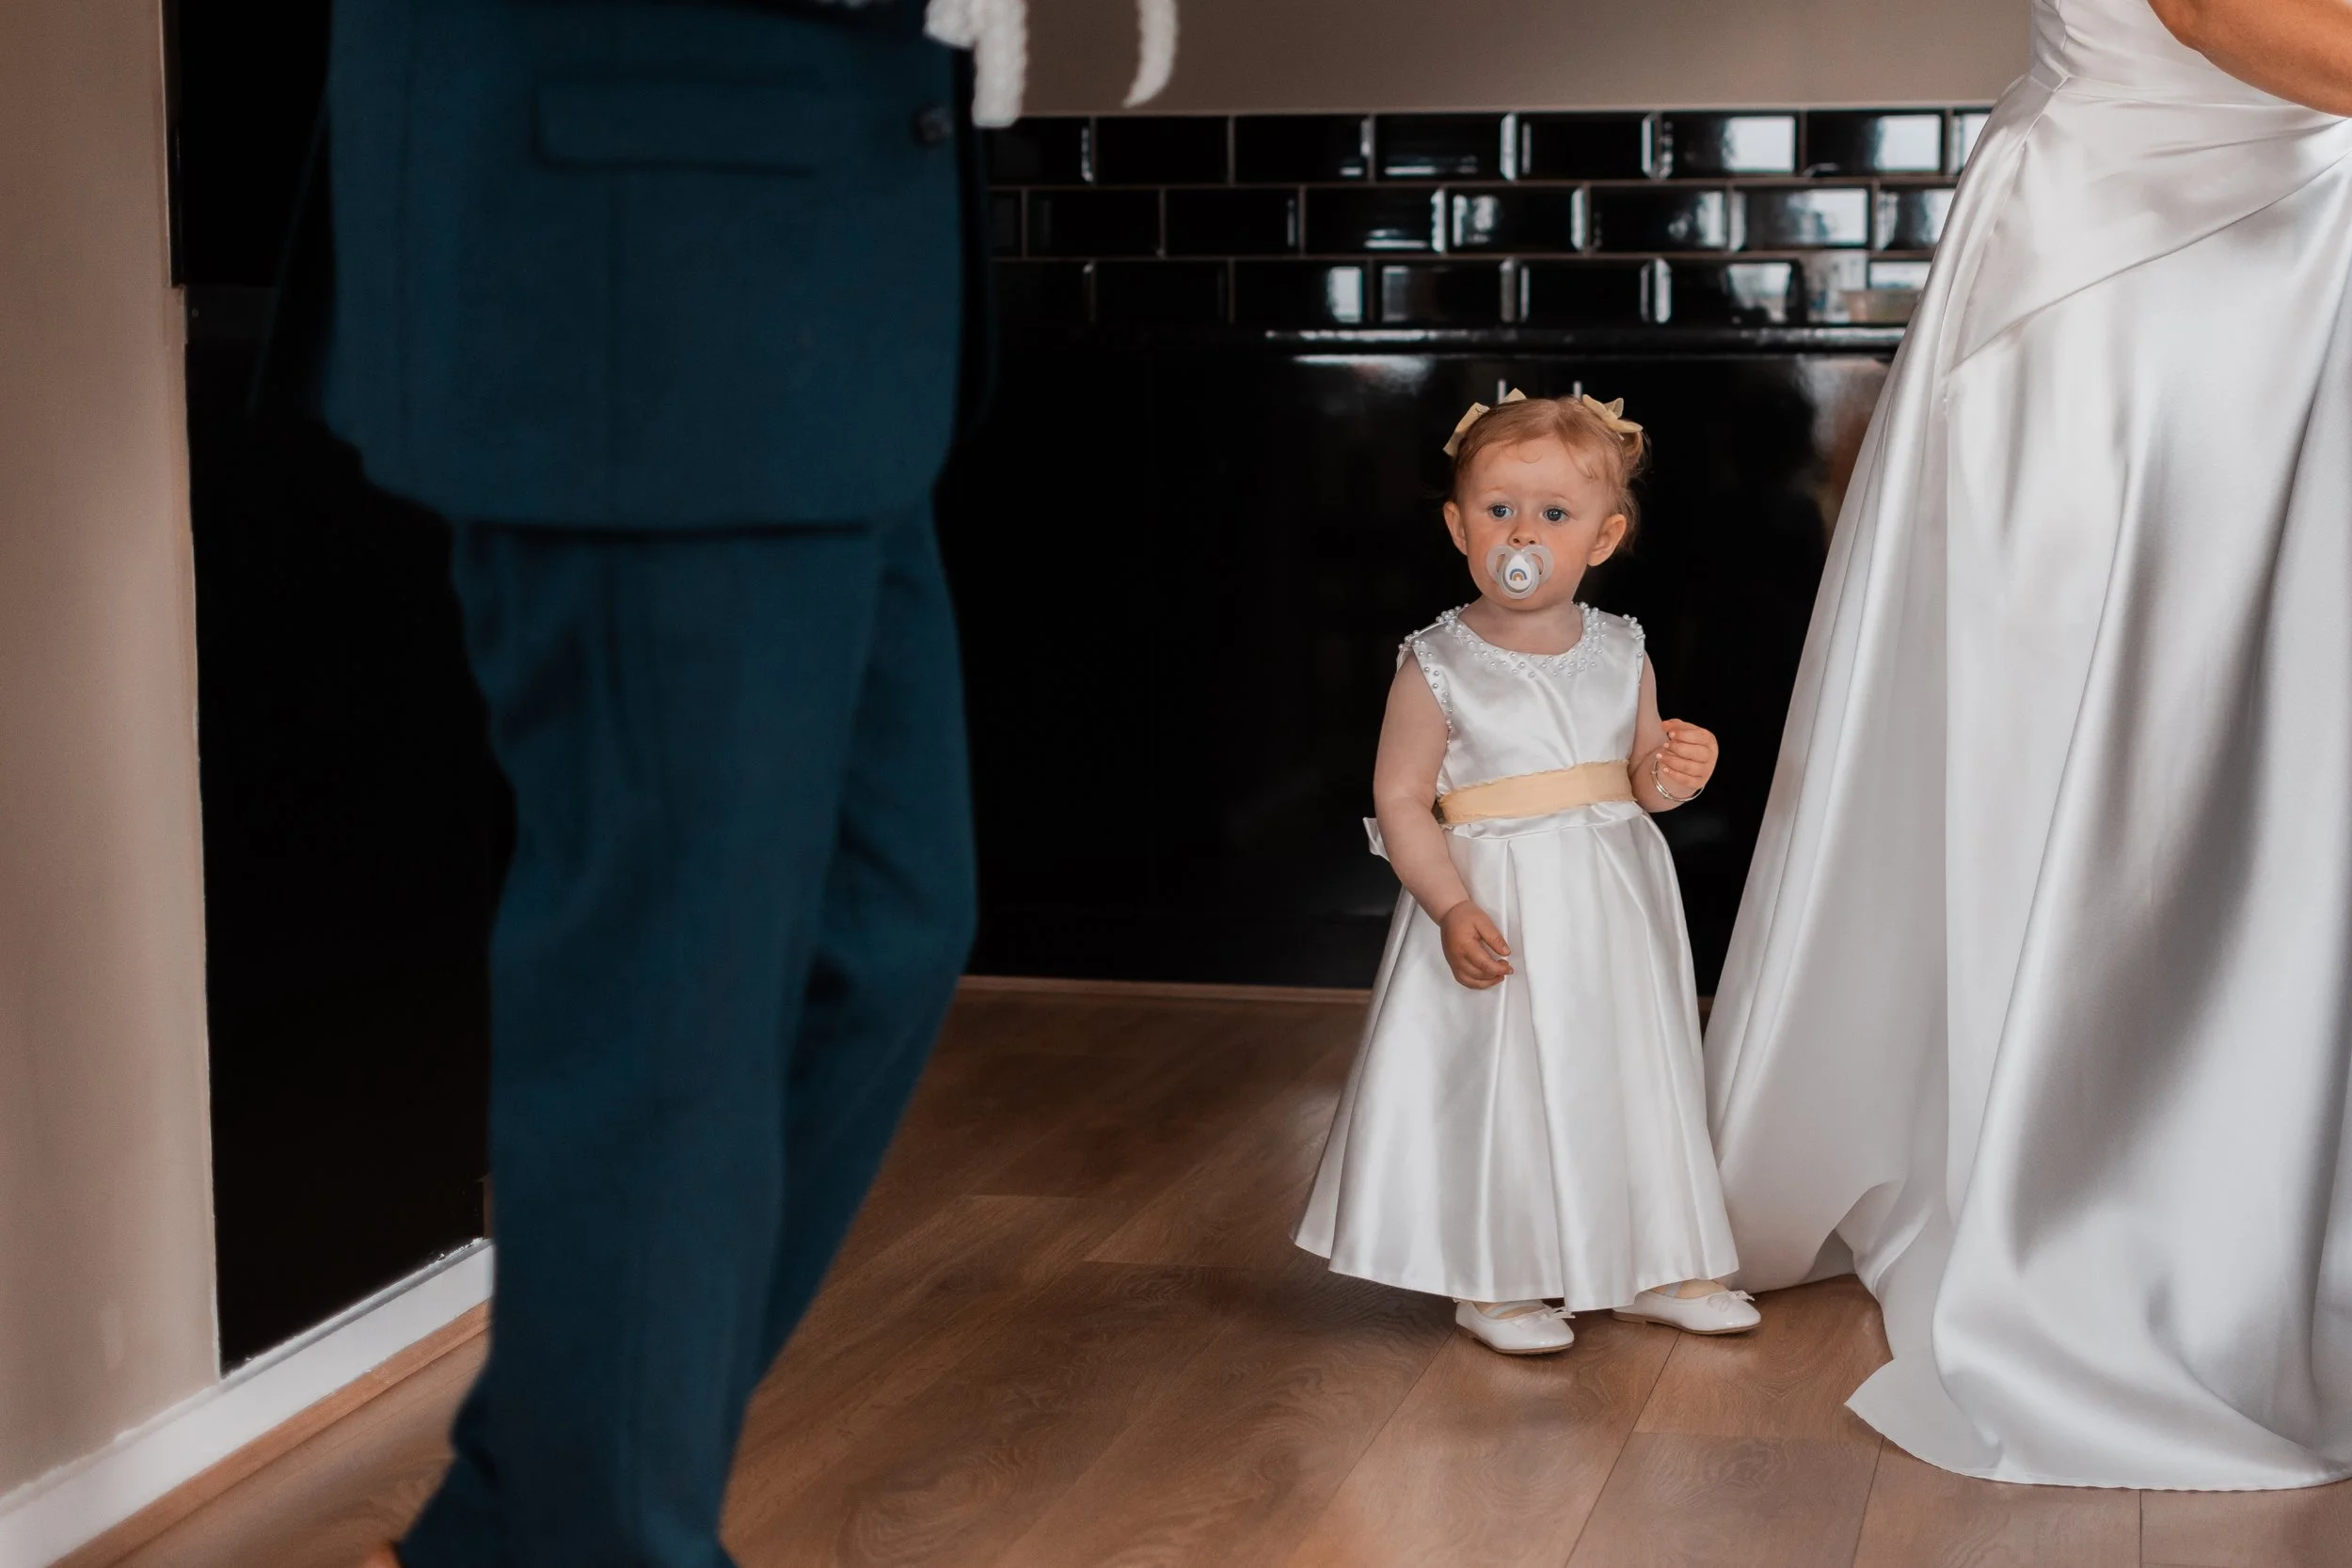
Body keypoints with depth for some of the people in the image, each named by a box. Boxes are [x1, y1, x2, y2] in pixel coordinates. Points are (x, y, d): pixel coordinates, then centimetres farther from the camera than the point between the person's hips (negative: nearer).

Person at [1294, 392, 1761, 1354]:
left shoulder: (1620, 655, 3)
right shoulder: (1438, 665, -10)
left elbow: (1641, 779, 13)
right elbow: (1400, 799, -11)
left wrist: (1672, 776, -11)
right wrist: (1452, 909, -20)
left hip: (1612, 911, 4)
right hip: (1497, 908, -4)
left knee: (1636, 1074, 12)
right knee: (1495, 1090, 2)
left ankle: (1656, 1265, 28)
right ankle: (1493, 1280, 19)